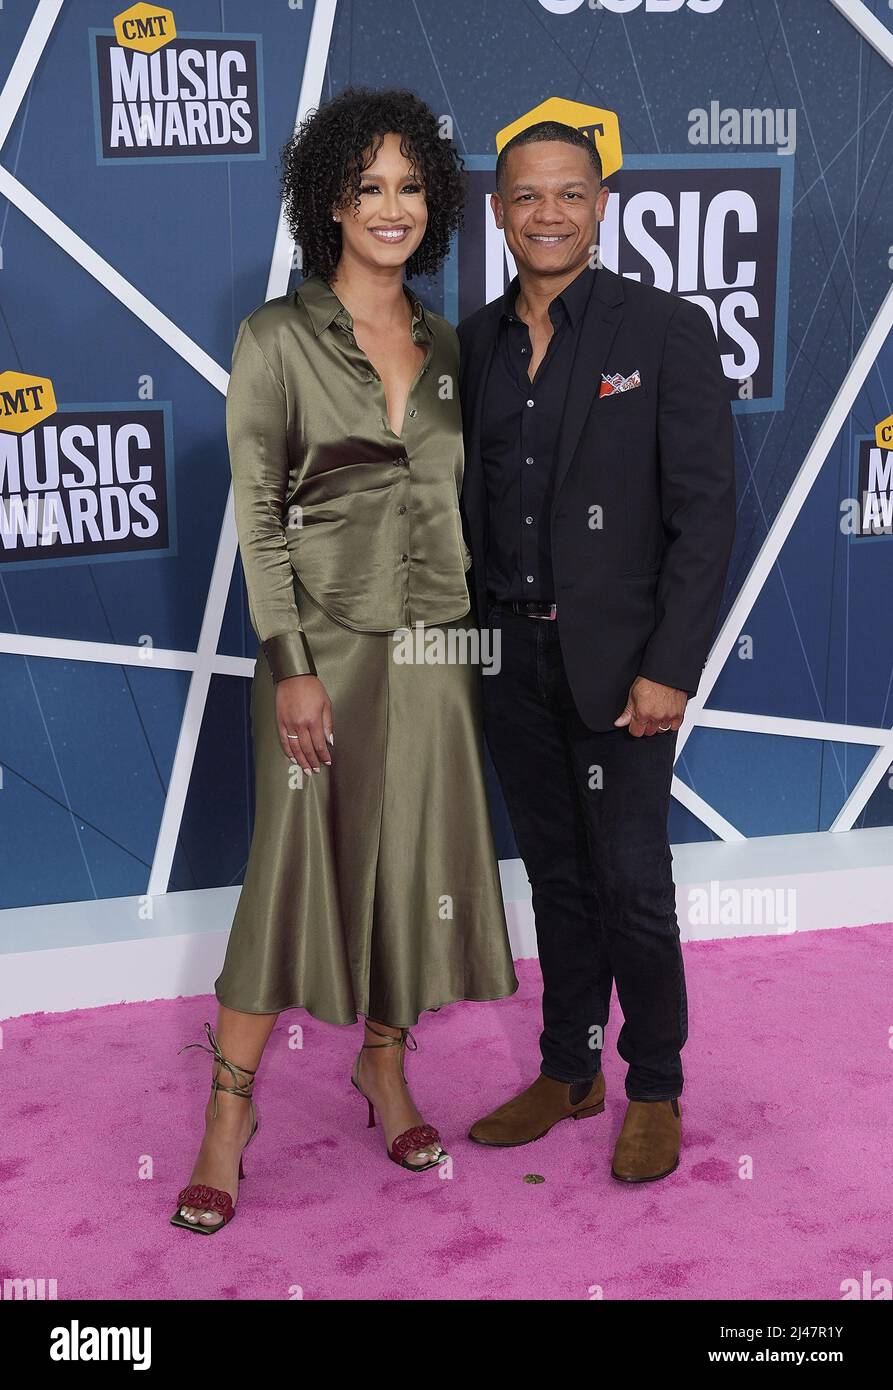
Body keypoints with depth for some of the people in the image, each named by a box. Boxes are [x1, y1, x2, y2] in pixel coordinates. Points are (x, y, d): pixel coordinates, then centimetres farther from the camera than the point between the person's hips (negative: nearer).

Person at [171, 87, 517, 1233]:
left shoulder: (447, 346, 11)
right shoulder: (276, 337, -4)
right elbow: (256, 513, -8)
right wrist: (291, 666, -14)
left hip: (438, 647, 5)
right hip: (326, 643, -4)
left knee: (419, 859, 10)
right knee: (296, 863, -1)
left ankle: (384, 1062, 31)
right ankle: (230, 1108, 14)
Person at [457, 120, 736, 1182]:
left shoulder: (667, 331, -6)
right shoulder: (475, 342, 8)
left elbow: (705, 510, -10)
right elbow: (468, 504, 11)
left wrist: (669, 668, -16)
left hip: (619, 660, -4)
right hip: (512, 657, 5)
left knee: (631, 882, 2)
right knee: (556, 875, 15)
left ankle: (656, 1092, 21)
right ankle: (569, 1073, 30)